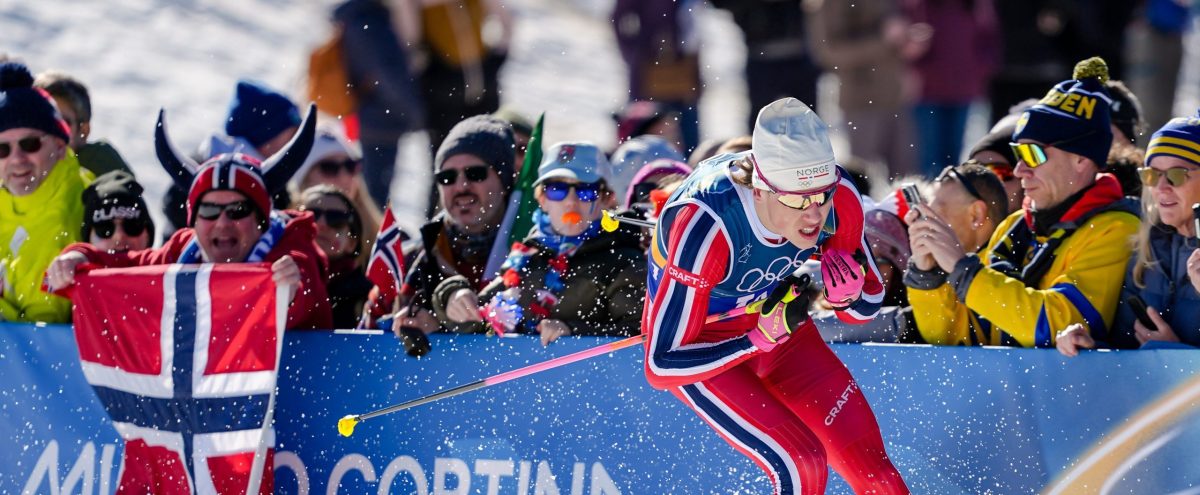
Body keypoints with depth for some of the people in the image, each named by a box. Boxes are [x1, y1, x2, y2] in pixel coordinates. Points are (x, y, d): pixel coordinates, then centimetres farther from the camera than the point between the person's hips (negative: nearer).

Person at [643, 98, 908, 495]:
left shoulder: (838, 198, -23)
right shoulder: (705, 226, -38)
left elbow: (868, 307, -4)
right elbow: (661, 365, -32)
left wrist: (846, 294, -27)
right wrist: (761, 339, -38)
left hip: (774, 319, 5)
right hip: (700, 344, -5)